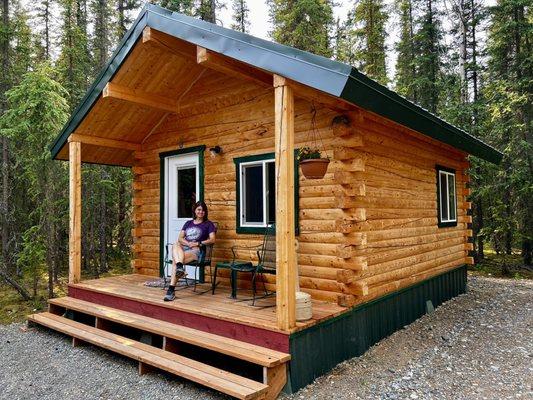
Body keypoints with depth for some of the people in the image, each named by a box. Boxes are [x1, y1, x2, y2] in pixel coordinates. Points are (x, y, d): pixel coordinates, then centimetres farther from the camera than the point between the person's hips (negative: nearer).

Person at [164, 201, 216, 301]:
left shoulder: (208, 224, 14)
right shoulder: (188, 223, 27)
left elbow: (212, 240, 0)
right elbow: (180, 238, 15)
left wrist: (198, 243, -12)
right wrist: (188, 243, -6)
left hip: (196, 250, -4)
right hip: (183, 247, 4)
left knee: (174, 260, -31)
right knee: (175, 245, -35)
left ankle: (171, 290, -35)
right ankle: (180, 267, -55)